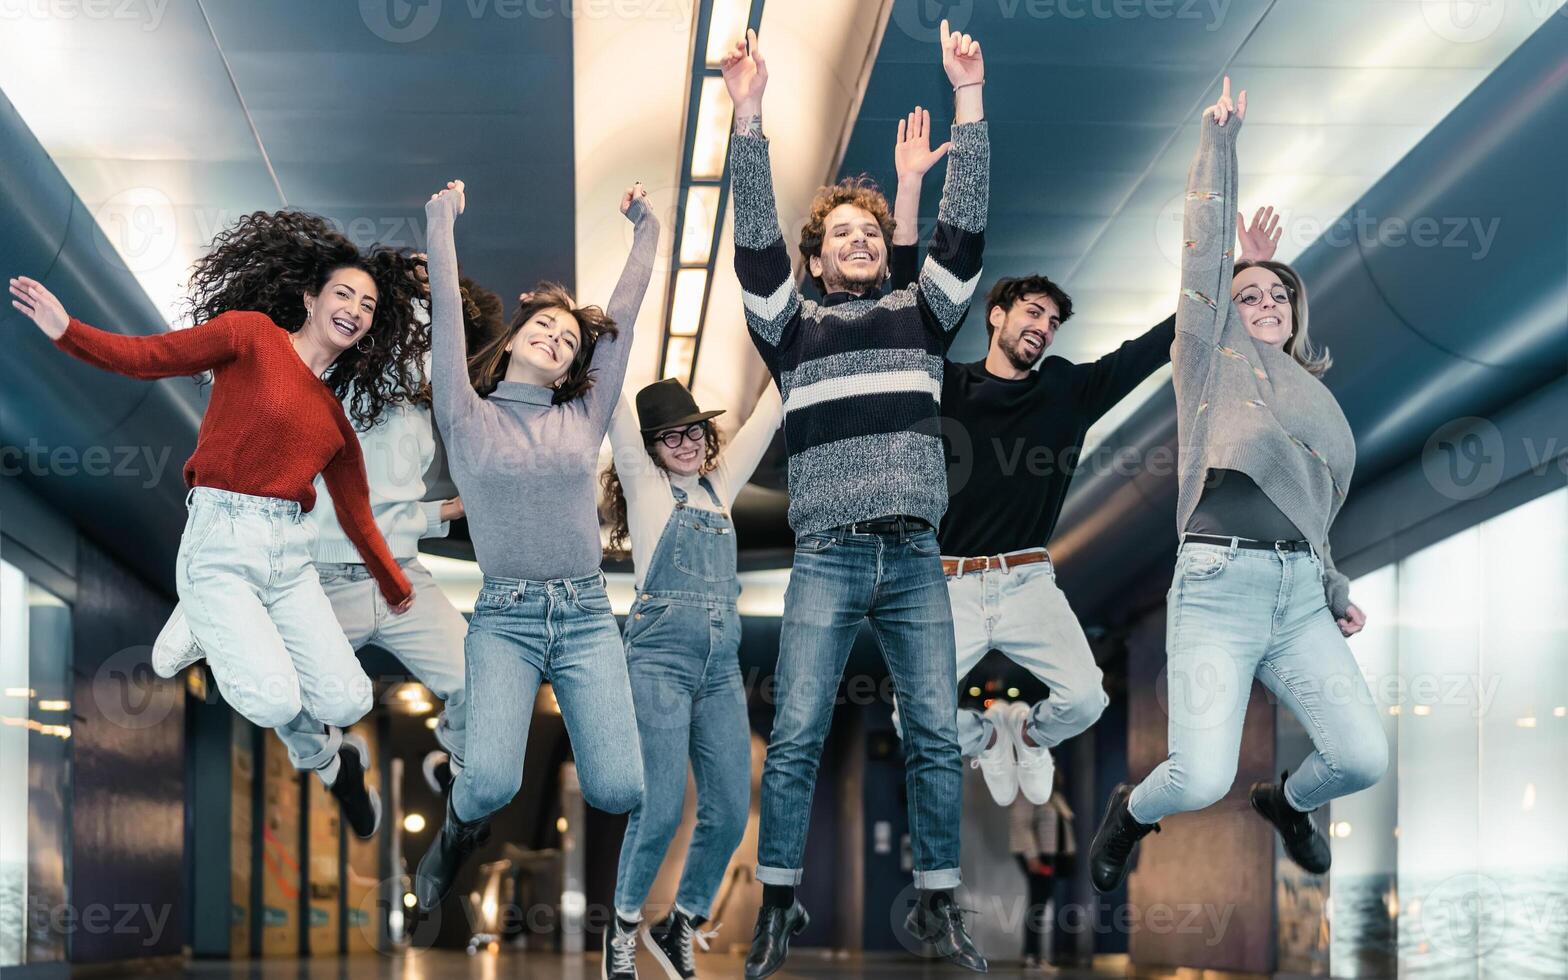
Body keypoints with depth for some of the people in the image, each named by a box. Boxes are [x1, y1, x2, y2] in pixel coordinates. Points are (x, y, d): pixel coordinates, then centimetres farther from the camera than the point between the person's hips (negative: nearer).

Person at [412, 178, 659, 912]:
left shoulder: (584, 417, 12)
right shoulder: (468, 418, 6)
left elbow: (624, 315, 13)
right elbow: (447, 314, 2)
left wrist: (645, 231, 18)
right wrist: (442, 222, 6)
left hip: (587, 617, 2)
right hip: (504, 619, -2)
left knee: (620, 791, -16)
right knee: (491, 783, -22)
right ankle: (460, 831, 14)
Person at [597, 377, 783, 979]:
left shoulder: (719, 486, 18)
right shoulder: (645, 485, 6)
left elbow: (768, 415, 20)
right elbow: (620, 414, -3)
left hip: (721, 664, 5)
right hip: (661, 658, -5)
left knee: (729, 811, -1)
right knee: (660, 809, -11)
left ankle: (681, 925, 18)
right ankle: (623, 929, 9)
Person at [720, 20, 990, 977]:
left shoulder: (922, 315, 15)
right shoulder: (795, 326, 12)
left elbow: (965, 227, 4)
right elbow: (755, 242, -1)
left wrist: (970, 99, -5)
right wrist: (749, 115, -12)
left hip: (916, 556, 1)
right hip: (826, 557, -1)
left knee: (937, 736, -1)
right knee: (796, 737, -6)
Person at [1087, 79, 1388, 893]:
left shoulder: (1318, 399, 23)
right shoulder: (1214, 354, 9)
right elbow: (1205, 246, 1)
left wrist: (1335, 593, 17)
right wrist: (1220, 140, 1)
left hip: (1300, 593, 5)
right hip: (1217, 585, -5)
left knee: (1363, 757, -13)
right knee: (1201, 781, -19)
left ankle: (1288, 802, 24)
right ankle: (1131, 813, 19)